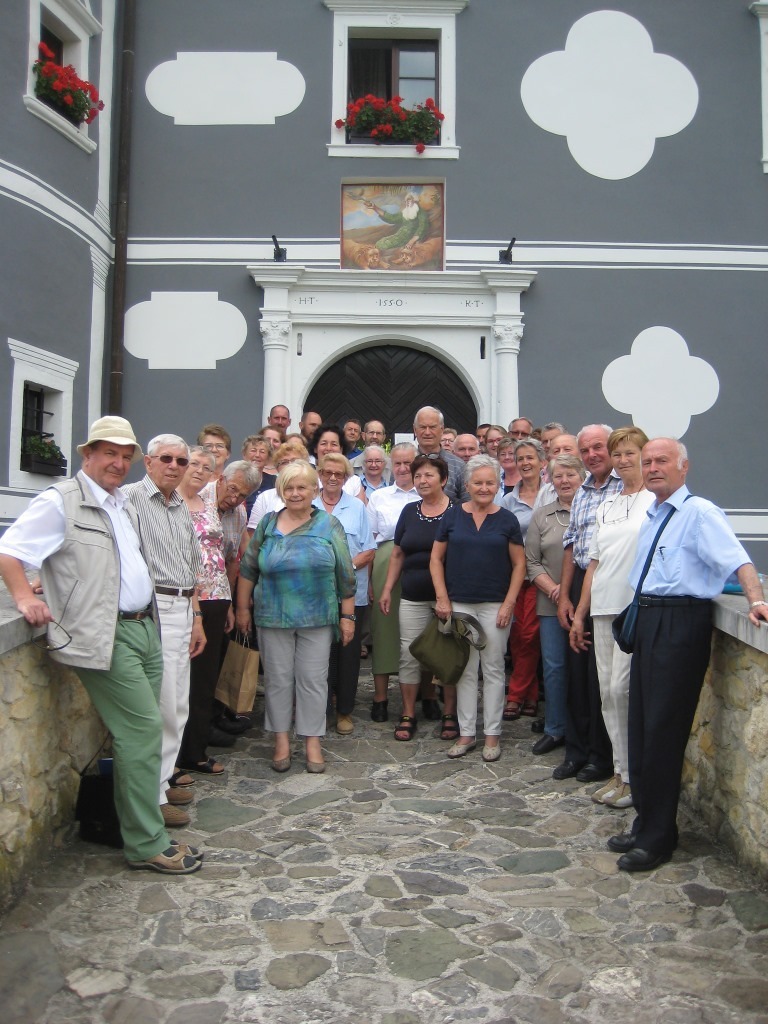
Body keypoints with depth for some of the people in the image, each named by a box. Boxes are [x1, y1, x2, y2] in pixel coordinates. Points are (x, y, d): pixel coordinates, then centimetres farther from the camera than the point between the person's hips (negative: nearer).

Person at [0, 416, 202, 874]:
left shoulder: (125, 505, 18)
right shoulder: (61, 502, -6)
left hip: (145, 628, 8)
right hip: (107, 638, -8)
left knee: (138, 734, 13)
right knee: (145, 729, -9)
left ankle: (132, 826, 27)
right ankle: (148, 844, 3)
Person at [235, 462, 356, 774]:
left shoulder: (329, 526, 0)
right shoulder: (267, 524, 4)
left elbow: (345, 575, 1)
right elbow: (247, 569, 9)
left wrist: (348, 615, -1)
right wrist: (243, 608, 7)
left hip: (317, 619, -1)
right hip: (273, 617, 1)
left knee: (313, 680, 4)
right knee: (278, 678, 8)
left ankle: (312, 742, 17)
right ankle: (281, 741, 22)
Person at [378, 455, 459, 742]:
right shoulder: (409, 511, 9)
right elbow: (398, 554, 13)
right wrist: (387, 589, 9)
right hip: (413, 598, 3)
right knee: (409, 654, 4)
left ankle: (450, 715, 20)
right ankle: (408, 715, 16)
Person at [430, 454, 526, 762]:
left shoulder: (506, 520, 1)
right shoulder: (452, 516, 3)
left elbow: (519, 564, 2)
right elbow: (436, 559, 5)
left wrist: (509, 603, -6)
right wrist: (442, 598, -4)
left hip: (495, 606, -1)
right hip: (459, 605, 1)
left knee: (493, 669, 6)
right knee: (465, 670, 9)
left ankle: (492, 734, 18)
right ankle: (466, 733, 19)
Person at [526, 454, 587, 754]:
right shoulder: (541, 515, 9)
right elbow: (531, 561, 7)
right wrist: (553, 588, -7)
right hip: (551, 604, 2)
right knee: (554, 666, 6)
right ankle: (554, 730, 20)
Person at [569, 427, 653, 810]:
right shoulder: (607, 507, 16)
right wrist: (579, 614, 15)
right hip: (603, 610, 7)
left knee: (622, 689, -6)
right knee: (608, 692, 9)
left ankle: (633, 777, 9)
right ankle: (621, 771, 21)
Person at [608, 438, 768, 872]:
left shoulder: (700, 512, -10)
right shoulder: (652, 517, 17)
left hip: (681, 623, -9)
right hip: (648, 620, 9)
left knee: (662, 728, -2)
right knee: (641, 725, 14)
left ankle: (658, 838, 12)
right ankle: (646, 824, 29)